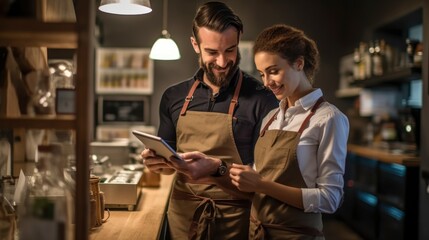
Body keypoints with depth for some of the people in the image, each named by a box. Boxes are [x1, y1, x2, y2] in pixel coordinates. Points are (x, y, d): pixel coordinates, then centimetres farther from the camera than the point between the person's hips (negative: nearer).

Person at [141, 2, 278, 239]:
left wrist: (217, 169, -27)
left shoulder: (262, 99, -11)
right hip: (182, 214, 4)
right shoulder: (174, 97, 3)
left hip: (235, 219, -3)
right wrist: (156, 161, -9)